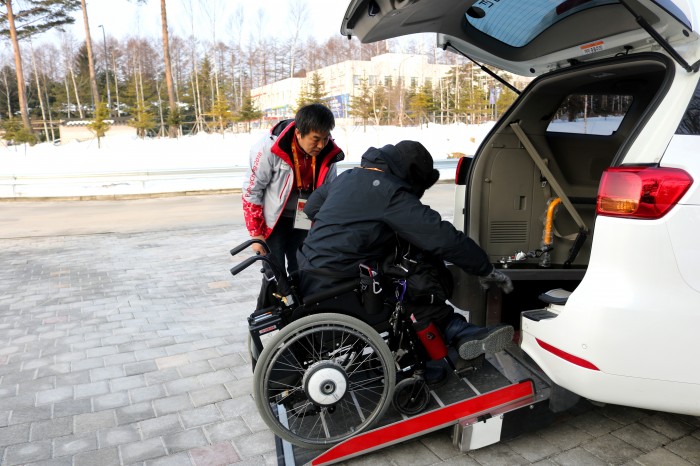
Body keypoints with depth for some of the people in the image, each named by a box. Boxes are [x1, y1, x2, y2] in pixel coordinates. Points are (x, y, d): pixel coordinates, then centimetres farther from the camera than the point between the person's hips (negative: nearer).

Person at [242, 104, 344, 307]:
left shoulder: (328, 153, -10)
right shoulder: (270, 148, -22)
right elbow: (251, 192, -13)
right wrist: (256, 234, -11)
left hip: (304, 222, 4)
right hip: (274, 221, -4)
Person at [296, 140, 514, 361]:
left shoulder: (347, 177, 12)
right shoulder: (391, 193, -15)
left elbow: (311, 206, 27)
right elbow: (444, 238, -17)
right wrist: (486, 270, -6)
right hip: (333, 288, -9)